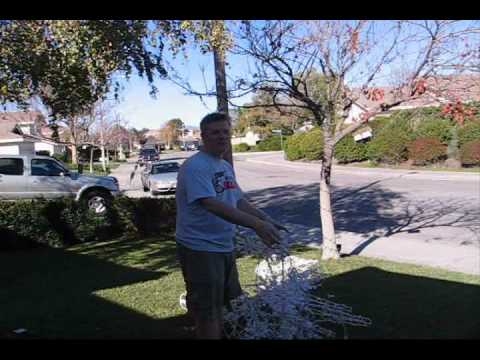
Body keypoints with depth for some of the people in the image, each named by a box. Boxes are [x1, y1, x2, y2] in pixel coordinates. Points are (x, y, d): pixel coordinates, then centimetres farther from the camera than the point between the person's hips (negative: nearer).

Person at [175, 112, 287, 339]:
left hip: (225, 247, 9)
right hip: (200, 249, -9)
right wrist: (256, 225, -37)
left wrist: (268, 221, 3)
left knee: (225, 303, 23)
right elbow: (212, 204, -31)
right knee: (208, 312, 2)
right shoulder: (195, 166, -19)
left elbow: (239, 200, 15)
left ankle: (222, 333, 42)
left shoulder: (226, 167, 10)